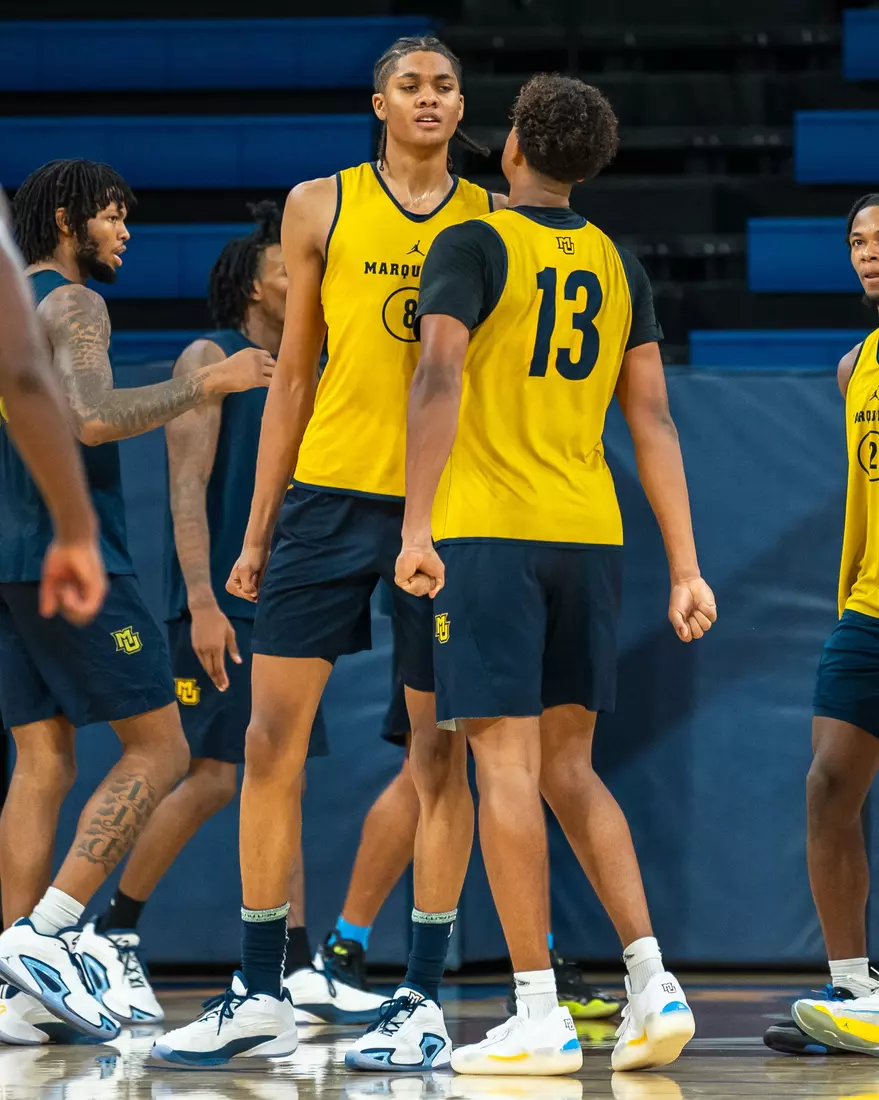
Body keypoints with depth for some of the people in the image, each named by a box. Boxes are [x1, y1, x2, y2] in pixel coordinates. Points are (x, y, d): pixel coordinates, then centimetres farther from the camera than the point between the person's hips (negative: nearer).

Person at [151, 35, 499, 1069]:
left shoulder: (492, 219, 7)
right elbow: (292, 379, 9)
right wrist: (258, 530, 7)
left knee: (438, 748, 1)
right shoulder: (321, 206, 7)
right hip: (330, 492, 0)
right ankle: (259, 996, 2)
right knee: (273, 737, -4)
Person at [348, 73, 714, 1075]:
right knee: (568, 767, 13)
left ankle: (539, 1018, -6)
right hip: (590, 535, 6)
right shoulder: (617, 266, 14)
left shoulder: (475, 245, -3)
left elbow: (439, 379, -16)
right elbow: (652, 420, 11)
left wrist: (417, 528, -18)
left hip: (490, 531, -6)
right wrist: (685, 566, 10)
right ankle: (652, 984, 2)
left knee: (505, 761, -4)